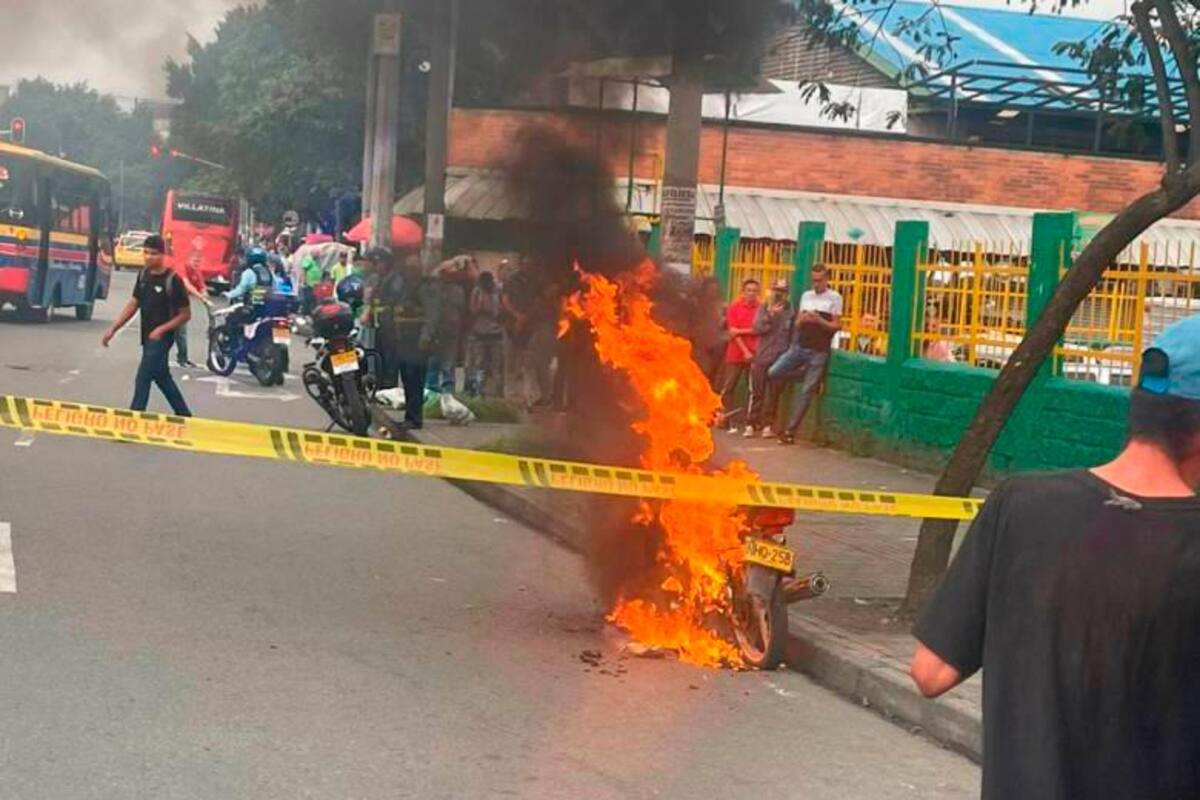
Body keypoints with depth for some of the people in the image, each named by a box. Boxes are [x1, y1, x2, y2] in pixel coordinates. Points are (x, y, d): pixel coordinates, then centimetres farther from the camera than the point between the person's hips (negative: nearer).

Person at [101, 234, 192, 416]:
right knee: (162, 378, 18)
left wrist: (161, 330, -21)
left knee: (142, 380, -11)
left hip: (161, 338, -8)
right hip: (147, 337, 8)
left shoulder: (172, 280, -16)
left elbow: (185, 314, -11)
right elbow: (133, 304, 11)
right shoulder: (143, 275, 4)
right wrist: (113, 328, 4)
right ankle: (184, 416, 33)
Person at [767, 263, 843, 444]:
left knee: (805, 392, -4)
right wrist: (802, 320, -10)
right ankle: (807, 377, 12)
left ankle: (790, 431, 1)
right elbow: (797, 324, 13)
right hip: (799, 347, 5)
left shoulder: (834, 298, -3)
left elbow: (837, 326, -5)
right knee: (773, 373, -11)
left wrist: (819, 320, -19)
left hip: (819, 352, -5)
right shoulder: (806, 296, 11)